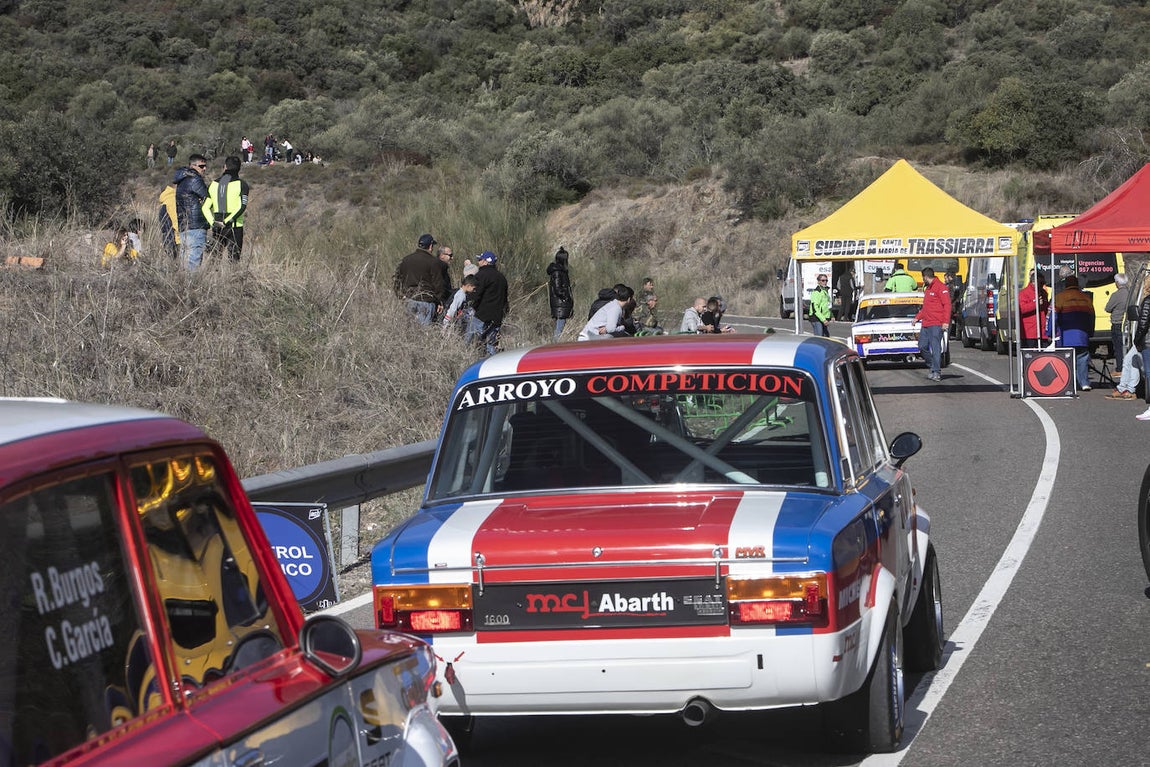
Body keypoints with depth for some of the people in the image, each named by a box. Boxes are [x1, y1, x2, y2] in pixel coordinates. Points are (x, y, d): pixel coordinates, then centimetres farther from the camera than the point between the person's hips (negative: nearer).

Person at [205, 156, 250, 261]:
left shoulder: (213, 184, 8)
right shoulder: (241, 184, -4)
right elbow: (242, 207, -15)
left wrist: (213, 223, -2)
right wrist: (226, 222, -15)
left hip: (217, 228, 3)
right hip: (235, 227, -3)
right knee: (234, 258, -1)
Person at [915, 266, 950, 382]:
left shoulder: (940, 287, -7)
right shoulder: (927, 289, 22)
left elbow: (947, 304, -13)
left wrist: (946, 321, -20)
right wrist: (917, 317, 23)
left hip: (936, 324, -10)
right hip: (925, 325, 10)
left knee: (935, 348, -9)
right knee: (922, 346, 9)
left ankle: (936, 372, -8)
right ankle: (934, 368, 19)